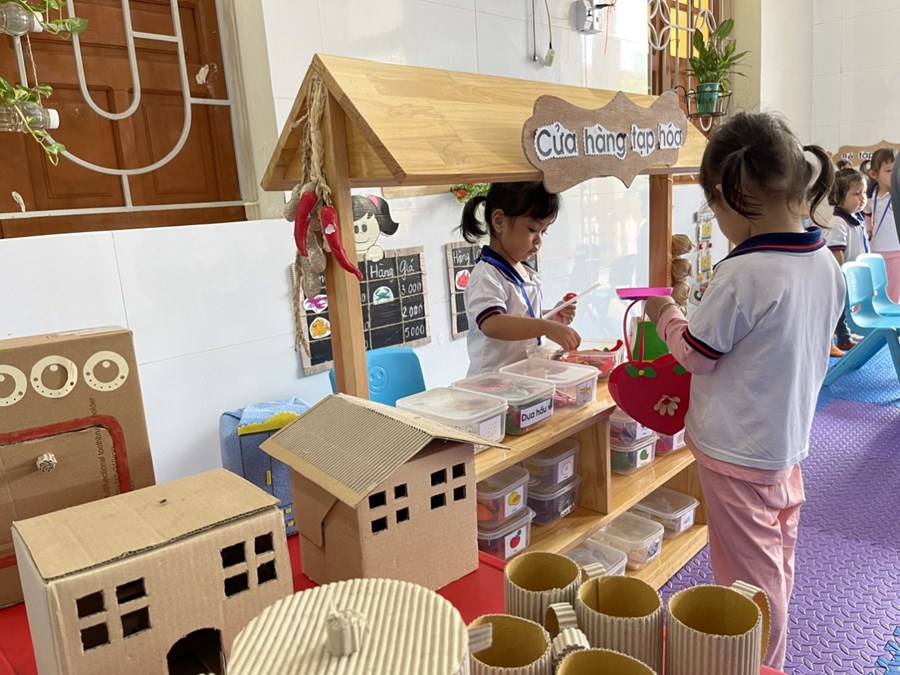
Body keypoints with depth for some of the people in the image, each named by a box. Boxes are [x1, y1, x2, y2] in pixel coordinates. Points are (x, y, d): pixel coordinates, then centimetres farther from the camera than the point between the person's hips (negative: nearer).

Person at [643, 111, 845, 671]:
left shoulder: (745, 274, -27)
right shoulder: (826, 263, -1)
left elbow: (696, 352, -16)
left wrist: (666, 315, 2)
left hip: (738, 450, -9)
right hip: (790, 437, 9)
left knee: (750, 572, 8)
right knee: (777, 560, 24)